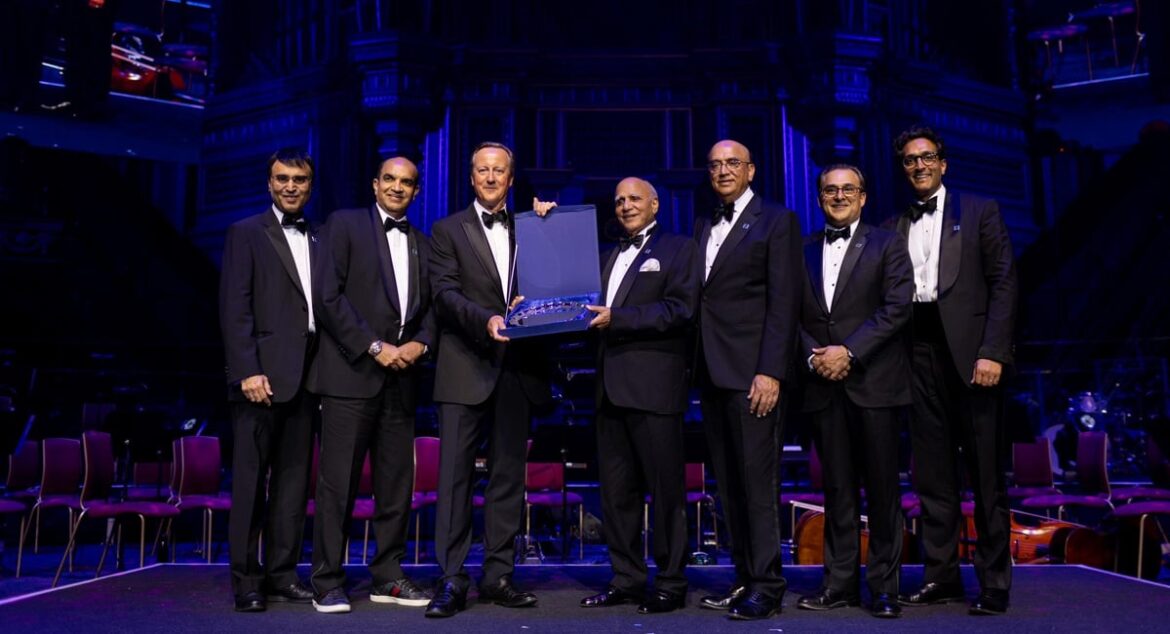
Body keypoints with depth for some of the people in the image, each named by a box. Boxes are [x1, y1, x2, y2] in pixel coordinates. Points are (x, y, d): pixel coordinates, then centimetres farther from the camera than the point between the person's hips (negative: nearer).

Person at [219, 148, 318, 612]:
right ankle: (246, 580, 8)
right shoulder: (246, 234, 3)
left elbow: (323, 307, 13)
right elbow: (234, 308, -6)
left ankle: (282, 573, 16)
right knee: (251, 480, -1)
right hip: (263, 374, -5)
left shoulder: (317, 241, 17)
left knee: (294, 479, 8)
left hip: (306, 377, 5)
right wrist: (248, 371, -15)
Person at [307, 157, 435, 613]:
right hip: (351, 372, -5)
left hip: (402, 377, 5)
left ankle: (387, 577, 18)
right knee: (338, 482, -2)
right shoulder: (344, 224, 2)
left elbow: (430, 307, 16)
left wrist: (420, 343, -5)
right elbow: (328, 296, -7)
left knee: (397, 482, 7)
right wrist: (374, 347, -12)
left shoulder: (423, 245, 17)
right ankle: (328, 583, 7)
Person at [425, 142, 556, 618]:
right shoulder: (448, 231, 7)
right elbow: (445, 293, -5)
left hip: (516, 370, 3)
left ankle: (497, 575, 16)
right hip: (466, 369, -3)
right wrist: (486, 320, -22)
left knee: (509, 475, 7)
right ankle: (451, 580, 3)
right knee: (455, 474, -3)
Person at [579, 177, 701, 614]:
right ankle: (626, 579, 20)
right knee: (616, 491, 10)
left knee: (665, 489, 0)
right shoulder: (610, 256, 22)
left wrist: (616, 318, -16)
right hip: (612, 387, 7)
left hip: (654, 386, -7)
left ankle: (671, 584, 10)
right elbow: (599, 310, 19)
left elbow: (680, 309, -11)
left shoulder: (679, 249, 2)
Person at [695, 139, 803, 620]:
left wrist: (771, 372, -16)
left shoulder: (776, 221, -1)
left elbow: (784, 303, -9)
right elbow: (699, 299, 15)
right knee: (728, 484, 10)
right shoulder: (703, 228, 19)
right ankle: (744, 577, 19)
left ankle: (766, 587, 5)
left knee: (757, 481, -4)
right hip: (713, 373, 7)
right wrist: (697, 369, 6)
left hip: (752, 373, -7)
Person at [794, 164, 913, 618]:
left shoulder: (886, 245, 4)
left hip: (873, 382, -3)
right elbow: (792, 315, 10)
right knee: (837, 488, 8)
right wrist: (813, 356, -7)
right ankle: (840, 582, 16)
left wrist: (849, 352, -13)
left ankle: (884, 586, 12)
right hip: (823, 385, 3)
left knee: (882, 488, 2)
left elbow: (897, 307, -6)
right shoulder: (803, 251, 14)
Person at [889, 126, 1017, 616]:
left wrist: (992, 352, -12)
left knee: (986, 474, 1)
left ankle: (994, 585, 9)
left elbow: (1004, 283, -2)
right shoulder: (896, 226, 15)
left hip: (969, 350, -3)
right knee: (932, 472, 7)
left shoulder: (979, 211, 6)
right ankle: (941, 576, 16)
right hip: (920, 352, 4)